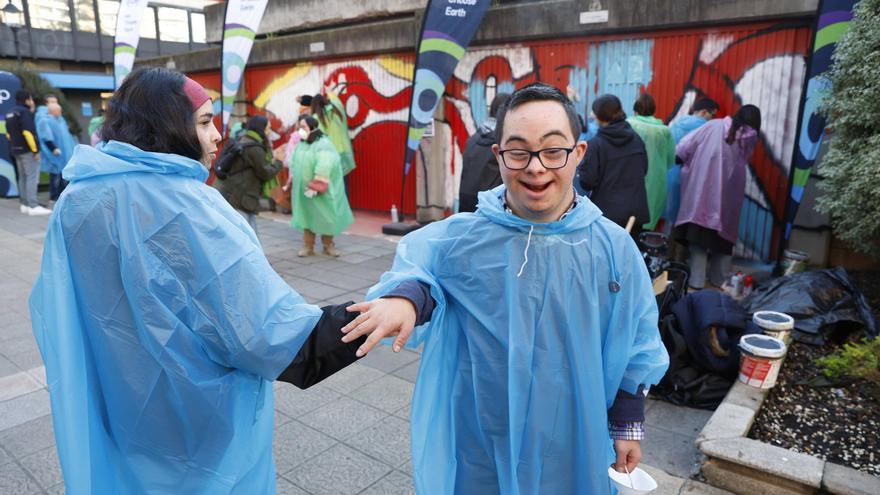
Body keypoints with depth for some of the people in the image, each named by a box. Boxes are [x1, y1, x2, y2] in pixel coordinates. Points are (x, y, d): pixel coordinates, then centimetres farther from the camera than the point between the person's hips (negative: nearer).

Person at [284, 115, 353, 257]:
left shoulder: (323, 144, -17)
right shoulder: (301, 144, 8)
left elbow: (324, 169, -25)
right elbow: (294, 165, 12)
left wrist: (315, 187, -28)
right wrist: (290, 184, 6)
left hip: (321, 192, -6)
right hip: (304, 190, 6)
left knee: (325, 217, 5)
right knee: (307, 217, 10)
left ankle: (328, 245, 20)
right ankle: (308, 247, 19)